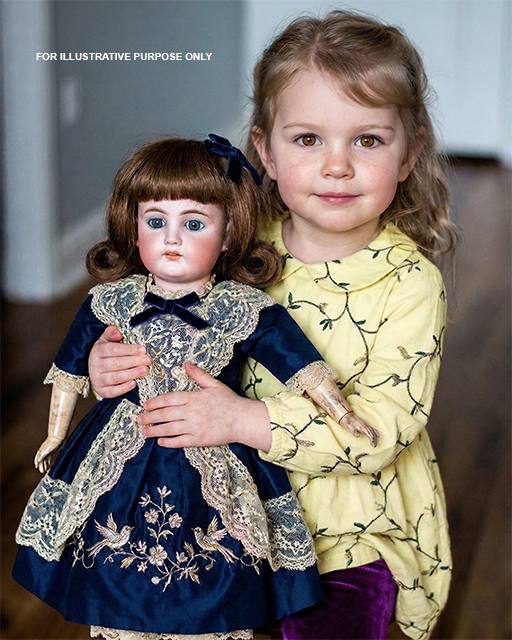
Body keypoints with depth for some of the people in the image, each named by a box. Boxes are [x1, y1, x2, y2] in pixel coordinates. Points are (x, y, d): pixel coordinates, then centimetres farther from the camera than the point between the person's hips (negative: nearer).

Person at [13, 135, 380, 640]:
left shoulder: (246, 311, -11)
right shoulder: (109, 303, -3)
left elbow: (302, 365, -3)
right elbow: (71, 367, 10)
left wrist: (342, 414, -5)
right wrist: (56, 433, 18)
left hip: (215, 474, -2)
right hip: (120, 466, 2)